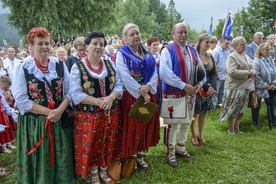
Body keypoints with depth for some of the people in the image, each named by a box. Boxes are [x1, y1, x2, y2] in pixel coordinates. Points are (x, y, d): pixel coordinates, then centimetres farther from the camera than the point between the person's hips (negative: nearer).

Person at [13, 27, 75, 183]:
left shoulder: (60, 65, 2)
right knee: (39, 162, 10)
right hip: (34, 123, -2)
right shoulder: (24, 68, -6)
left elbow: (69, 92, 1)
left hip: (60, 120, 2)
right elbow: (21, 100, -10)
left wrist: (59, 110, -17)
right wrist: (48, 112, -16)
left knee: (61, 160, 12)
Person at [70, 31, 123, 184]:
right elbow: (76, 94, -14)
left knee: (108, 144, 16)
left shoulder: (110, 64, 4)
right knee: (91, 146, 9)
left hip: (110, 113, 4)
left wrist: (110, 98, -19)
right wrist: (99, 102, -21)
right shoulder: (78, 67, -9)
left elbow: (119, 85, 2)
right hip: (89, 115, -4)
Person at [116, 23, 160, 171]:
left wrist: (148, 86, -16)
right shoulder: (122, 54, -5)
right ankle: (128, 159, 17)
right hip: (131, 96, -5)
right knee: (131, 127, 1)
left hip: (148, 94, 5)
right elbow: (125, 76, -16)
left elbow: (154, 72, 4)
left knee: (145, 125, 9)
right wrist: (141, 92, -18)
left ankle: (140, 156, 23)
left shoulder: (147, 53, 11)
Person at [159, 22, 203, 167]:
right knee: (173, 124, 2)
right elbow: (165, 73, -23)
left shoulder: (192, 51, 12)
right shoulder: (168, 50, -10)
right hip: (173, 94, -7)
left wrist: (198, 84, -7)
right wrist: (184, 86, -23)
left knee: (186, 123, 16)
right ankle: (170, 153, 17)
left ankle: (181, 148, 33)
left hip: (191, 93, 7)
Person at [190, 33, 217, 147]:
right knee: (195, 113, 2)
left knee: (203, 112, 12)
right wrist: (206, 87, -18)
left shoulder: (210, 57, 11)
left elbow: (213, 74, 8)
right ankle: (193, 135, 19)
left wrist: (212, 86, -11)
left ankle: (200, 134, 28)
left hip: (208, 89, 6)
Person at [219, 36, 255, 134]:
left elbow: (252, 68, 19)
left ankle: (236, 128, 27)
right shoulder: (232, 57, -12)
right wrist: (248, 73, -19)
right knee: (233, 109, 3)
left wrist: (253, 71, -6)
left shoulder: (246, 57, 14)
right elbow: (232, 72, -24)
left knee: (241, 109, 14)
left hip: (245, 87, 8)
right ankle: (231, 129, 18)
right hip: (234, 87, -8)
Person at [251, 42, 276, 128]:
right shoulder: (256, 61, -19)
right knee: (257, 105, 10)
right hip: (259, 88, -6)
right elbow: (256, 76, -24)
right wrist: (265, 86, -19)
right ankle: (255, 121, 26)